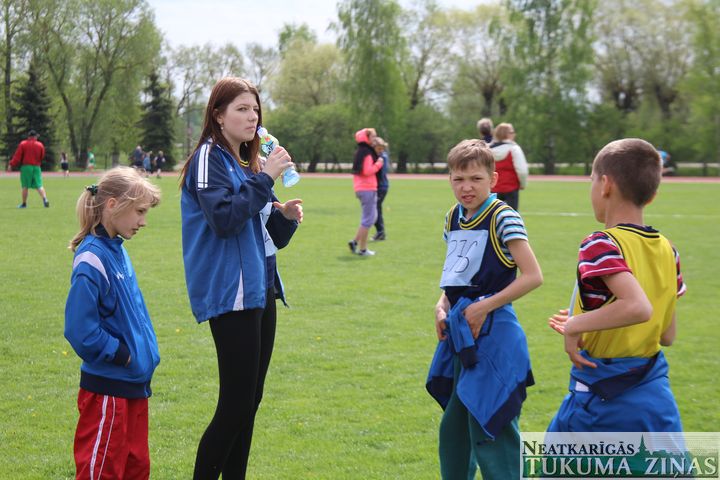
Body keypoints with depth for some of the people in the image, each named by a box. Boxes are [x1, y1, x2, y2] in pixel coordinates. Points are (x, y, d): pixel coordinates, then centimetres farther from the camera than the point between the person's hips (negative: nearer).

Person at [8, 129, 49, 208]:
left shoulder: (23, 144, 0)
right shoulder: (40, 145, 4)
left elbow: (17, 156, -3)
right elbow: (42, 156, 8)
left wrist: (11, 165, 1)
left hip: (26, 167, -1)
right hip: (36, 167, 1)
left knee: (25, 186, 5)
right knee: (39, 186, -1)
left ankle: (24, 204, 10)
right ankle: (45, 199, -20)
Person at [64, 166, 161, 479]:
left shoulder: (117, 251, 8)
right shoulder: (92, 260, -20)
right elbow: (80, 330, -24)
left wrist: (144, 355, 11)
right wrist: (123, 354, -15)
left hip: (133, 384, 9)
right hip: (107, 389, -9)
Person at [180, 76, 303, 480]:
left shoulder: (248, 162, 16)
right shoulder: (209, 158, -8)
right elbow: (225, 218, -22)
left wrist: (285, 216, -1)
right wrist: (266, 178, -20)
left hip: (260, 292, 9)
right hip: (231, 295, -9)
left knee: (249, 401, 12)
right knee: (236, 404, -9)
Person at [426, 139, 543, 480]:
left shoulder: (502, 218, -13)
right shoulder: (454, 218, 10)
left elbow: (532, 276, -19)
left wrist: (483, 307, -19)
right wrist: (443, 306, 1)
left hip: (493, 334, -8)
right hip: (461, 336, 8)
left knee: (489, 431, -5)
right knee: (454, 428, 17)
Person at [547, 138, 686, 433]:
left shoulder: (600, 244, -16)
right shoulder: (667, 251, 5)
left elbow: (638, 307, -32)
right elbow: (667, 336, 10)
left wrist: (576, 325, -20)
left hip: (601, 396, -6)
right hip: (657, 397, 6)